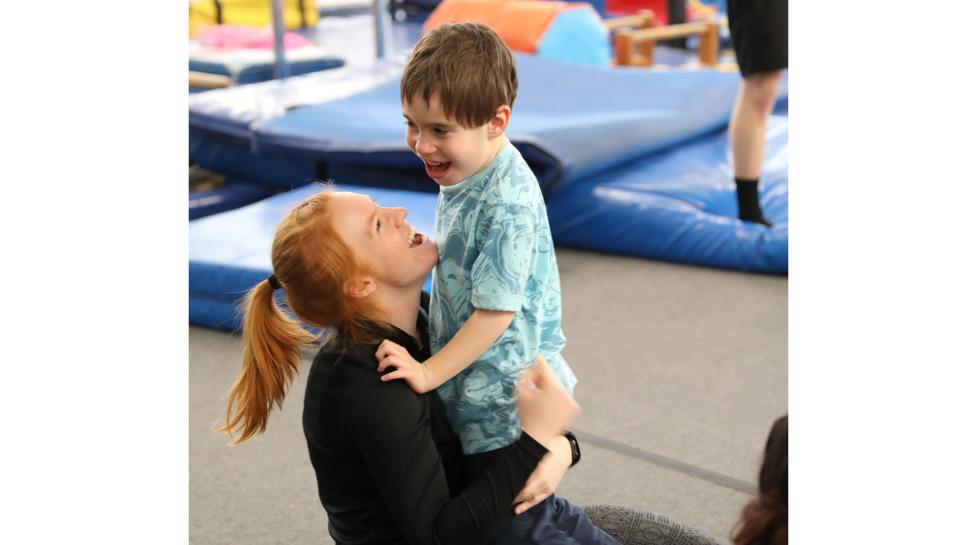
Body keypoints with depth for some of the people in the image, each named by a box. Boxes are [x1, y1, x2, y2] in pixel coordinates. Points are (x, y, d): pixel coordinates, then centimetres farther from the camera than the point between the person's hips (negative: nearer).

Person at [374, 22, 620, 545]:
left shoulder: (507, 203, -28)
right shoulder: (467, 175, 1)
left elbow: (496, 310, -26)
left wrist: (430, 372, -21)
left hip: (503, 401, -9)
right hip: (476, 392, 9)